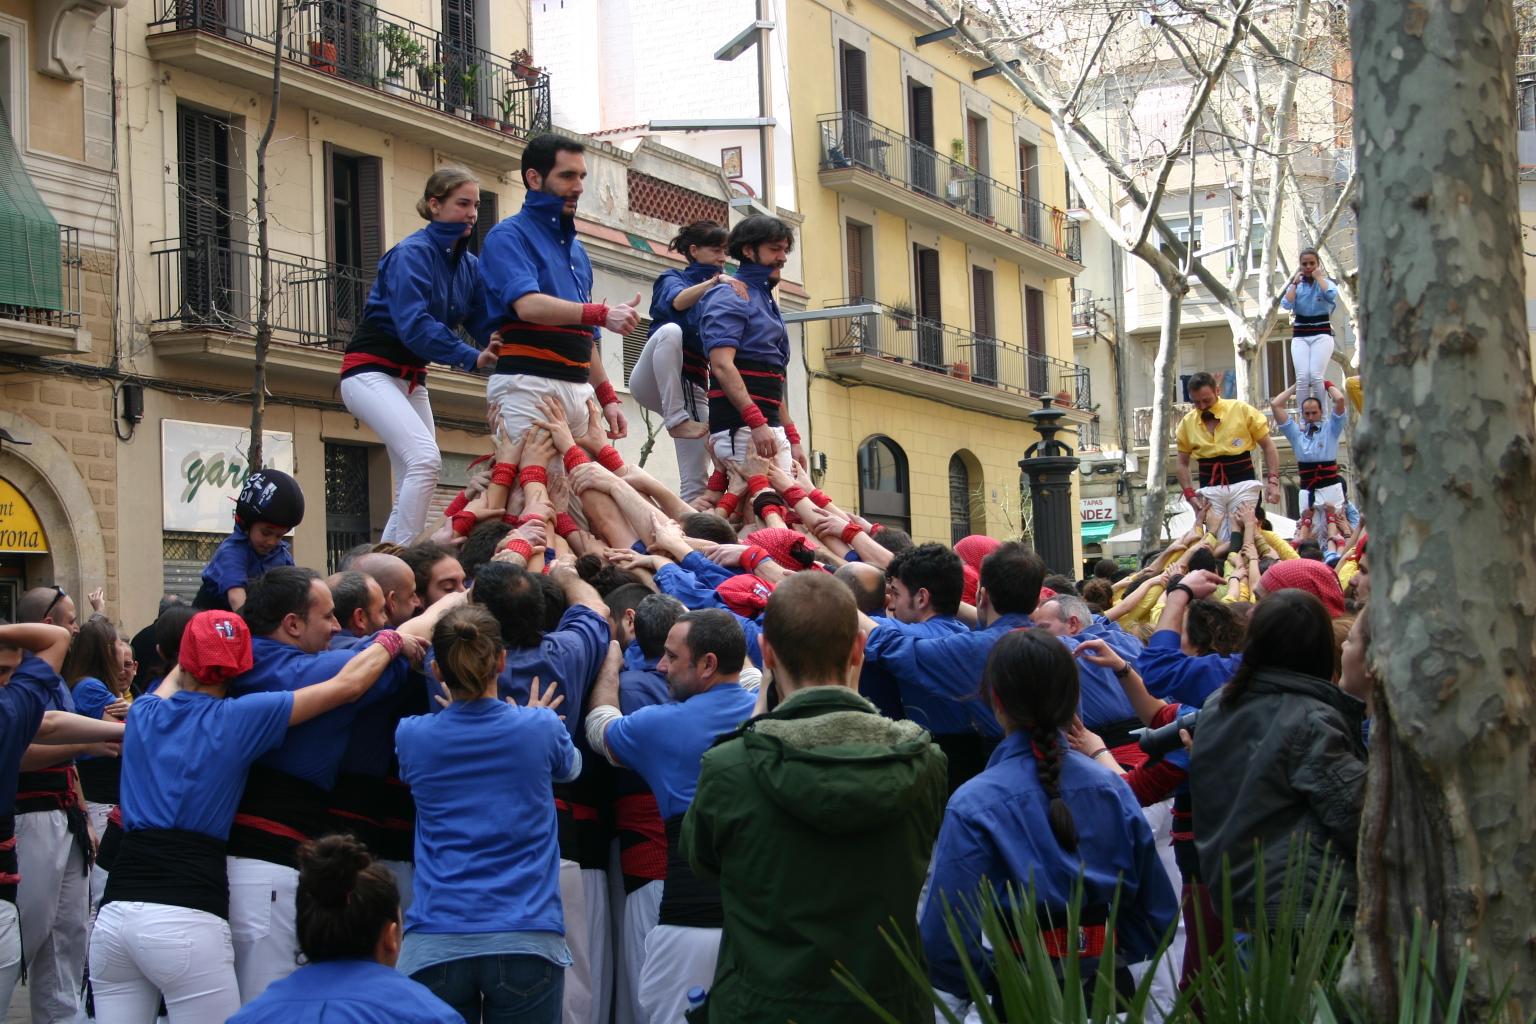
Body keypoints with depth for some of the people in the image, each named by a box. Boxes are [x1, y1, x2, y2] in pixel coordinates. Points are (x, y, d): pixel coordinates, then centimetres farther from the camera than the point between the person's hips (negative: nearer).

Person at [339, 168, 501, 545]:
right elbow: (413, 325, -28)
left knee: (411, 490, 4)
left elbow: (486, 325, 1)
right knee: (426, 458, -26)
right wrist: (471, 357, -32)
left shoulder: (469, 265, 7)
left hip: (411, 379, 9)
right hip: (372, 371, -9)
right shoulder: (412, 254, -16)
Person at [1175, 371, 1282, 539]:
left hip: (1242, 484, -2)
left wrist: (1273, 480, -9)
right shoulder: (1187, 422, 5)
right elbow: (1183, 463, 14)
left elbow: (1268, 446, 2)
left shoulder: (1242, 410, -3)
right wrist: (1189, 493, 1)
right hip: (1209, 489, 2)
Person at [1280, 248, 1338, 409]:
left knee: (1316, 376, -18)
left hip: (1322, 334, -2)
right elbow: (1286, 304, -5)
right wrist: (1295, 283, 0)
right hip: (1300, 336, 2)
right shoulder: (1295, 285, 13)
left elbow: (1331, 295, -18)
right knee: (1302, 378, -13)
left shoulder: (1325, 282, 7)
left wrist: (1318, 277, -5)